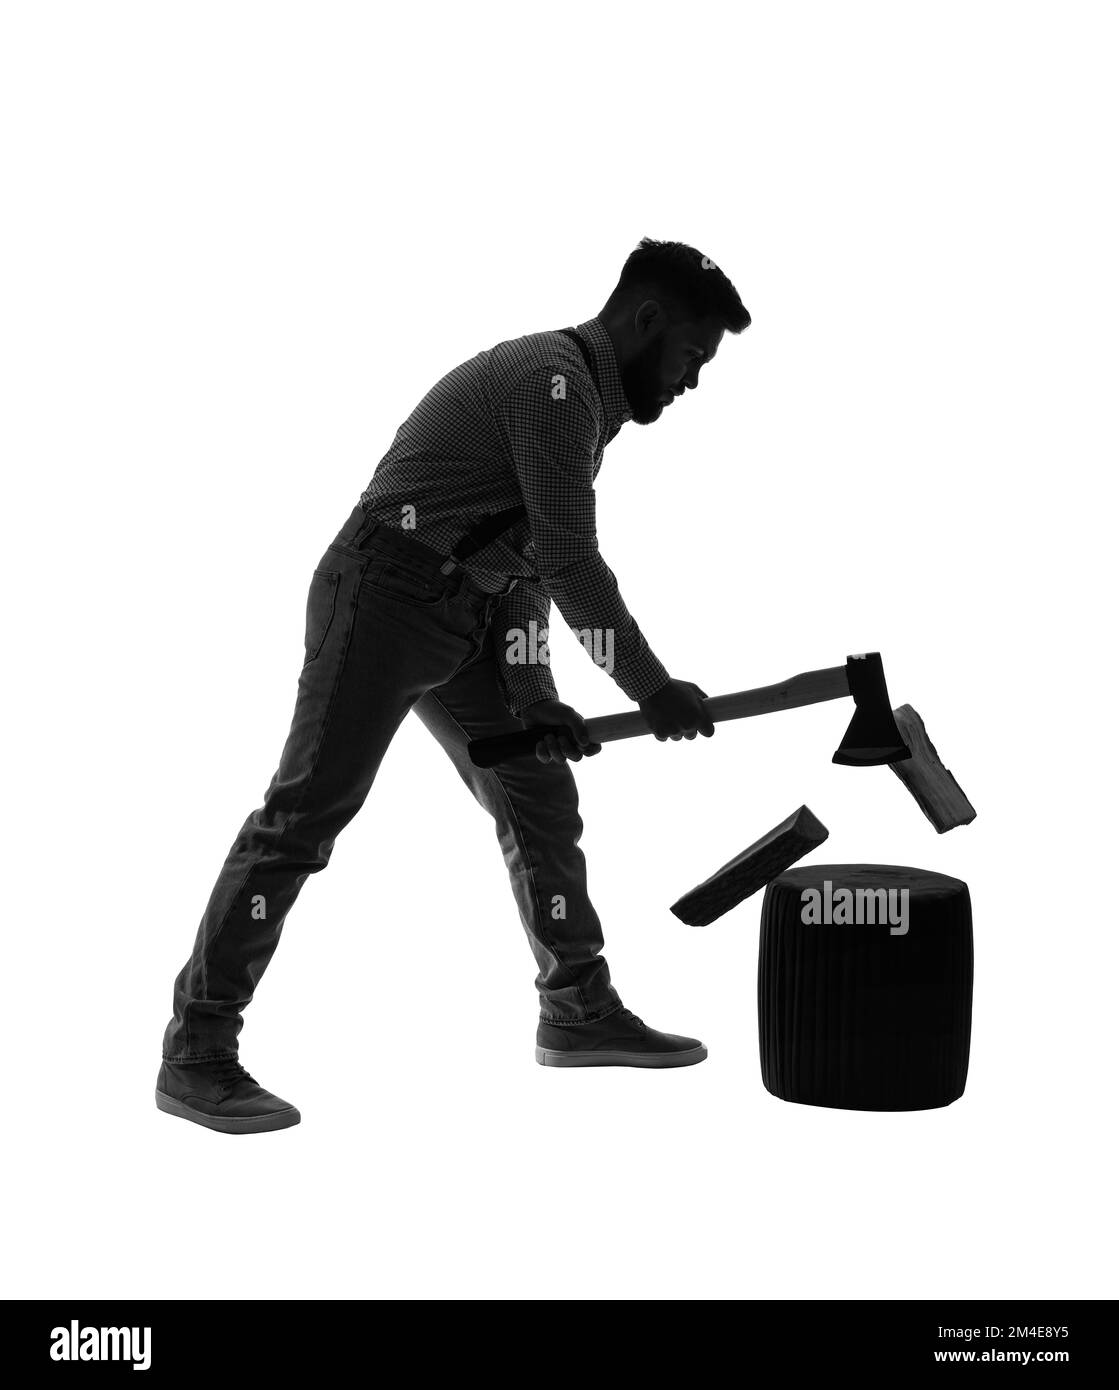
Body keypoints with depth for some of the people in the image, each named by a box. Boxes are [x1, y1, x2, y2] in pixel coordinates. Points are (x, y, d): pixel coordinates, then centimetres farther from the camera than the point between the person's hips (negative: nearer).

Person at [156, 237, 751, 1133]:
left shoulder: (584, 399, 16)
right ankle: (197, 1052, -8)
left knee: (541, 796, 12)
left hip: (467, 618, 10)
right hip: (384, 596, -10)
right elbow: (570, 563, -18)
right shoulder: (553, 380, -15)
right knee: (308, 811, -11)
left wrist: (534, 694, 3)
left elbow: (529, 558, 14)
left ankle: (582, 1012, 24)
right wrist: (654, 690, -9)